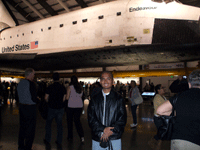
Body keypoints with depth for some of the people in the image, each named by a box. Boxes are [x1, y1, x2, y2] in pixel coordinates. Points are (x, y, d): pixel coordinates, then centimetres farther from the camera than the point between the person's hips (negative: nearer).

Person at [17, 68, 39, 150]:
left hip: (21, 106, 8)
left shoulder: (20, 83, 5)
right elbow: (34, 98, -21)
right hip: (30, 108, -8)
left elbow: (20, 96, 13)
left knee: (22, 127, 19)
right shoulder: (31, 84, -19)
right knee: (30, 129, 4)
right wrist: (39, 100, -2)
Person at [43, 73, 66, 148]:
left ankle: (47, 140, 25)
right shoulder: (63, 87, -3)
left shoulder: (50, 87, -8)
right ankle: (59, 142, 16)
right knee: (59, 124, 10)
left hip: (52, 108, -2)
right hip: (60, 108, 2)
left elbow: (46, 98, -4)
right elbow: (64, 99, -1)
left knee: (48, 123, 17)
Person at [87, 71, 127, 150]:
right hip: (97, 138, 1)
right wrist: (103, 129, -14)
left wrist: (110, 131, -13)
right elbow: (91, 118, -1)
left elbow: (122, 118, -3)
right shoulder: (94, 99, 5)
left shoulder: (118, 99, 1)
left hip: (114, 138, -1)